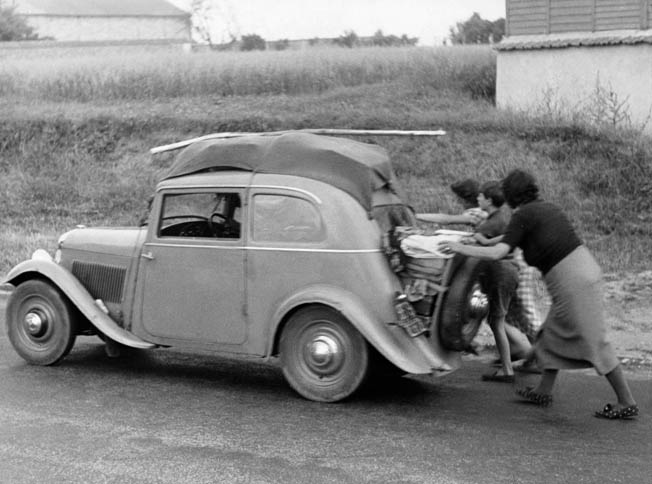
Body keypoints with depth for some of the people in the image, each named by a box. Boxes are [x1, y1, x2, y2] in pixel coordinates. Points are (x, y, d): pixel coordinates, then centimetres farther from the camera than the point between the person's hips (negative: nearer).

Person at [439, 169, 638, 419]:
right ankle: (543, 391, 30)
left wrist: (462, 248, -6)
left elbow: (498, 253, -18)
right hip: (585, 266, 9)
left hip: (572, 281, -9)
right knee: (553, 334, 20)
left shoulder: (523, 215, -10)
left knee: (593, 341, -2)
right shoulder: (548, 207, 15)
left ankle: (627, 402, 3)